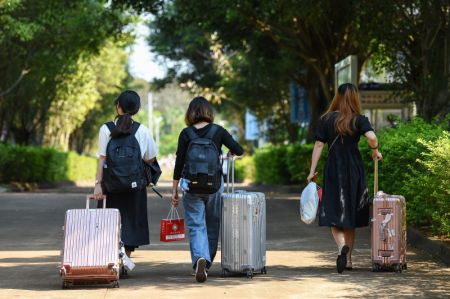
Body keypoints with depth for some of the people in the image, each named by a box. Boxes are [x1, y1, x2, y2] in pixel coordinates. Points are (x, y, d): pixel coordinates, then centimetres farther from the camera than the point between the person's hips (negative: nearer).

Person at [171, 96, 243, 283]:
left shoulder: (186, 134, -1)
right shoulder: (218, 131, -1)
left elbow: (179, 163, -1)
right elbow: (239, 150, -2)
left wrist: (174, 190, 6)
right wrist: (230, 153, 22)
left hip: (191, 186, -1)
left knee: (196, 226, -1)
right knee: (212, 225, 16)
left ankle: (199, 259, -25)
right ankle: (207, 263, 22)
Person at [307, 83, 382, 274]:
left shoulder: (326, 120, 0)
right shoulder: (359, 120, -3)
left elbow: (318, 145, -2)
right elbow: (371, 137, -20)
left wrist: (312, 172, 1)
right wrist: (375, 151, 0)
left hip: (333, 171, -1)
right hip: (354, 171, 1)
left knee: (334, 215, 0)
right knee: (350, 214, 14)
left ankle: (342, 247, -29)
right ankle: (348, 259, 18)